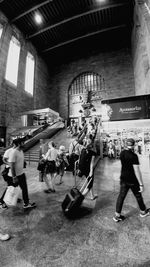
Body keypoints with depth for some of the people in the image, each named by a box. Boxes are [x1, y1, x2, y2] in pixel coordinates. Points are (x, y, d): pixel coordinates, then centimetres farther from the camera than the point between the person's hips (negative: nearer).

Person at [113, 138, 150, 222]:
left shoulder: (122, 153, -3)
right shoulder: (134, 155, -23)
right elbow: (137, 171, -24)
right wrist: (141, 184, -18)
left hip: (124, 179, 5)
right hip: (132, 180, -5)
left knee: (121, 196, 12)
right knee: (138, 195, 20)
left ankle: (117, 215, 20)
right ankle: (143, 211, 46)